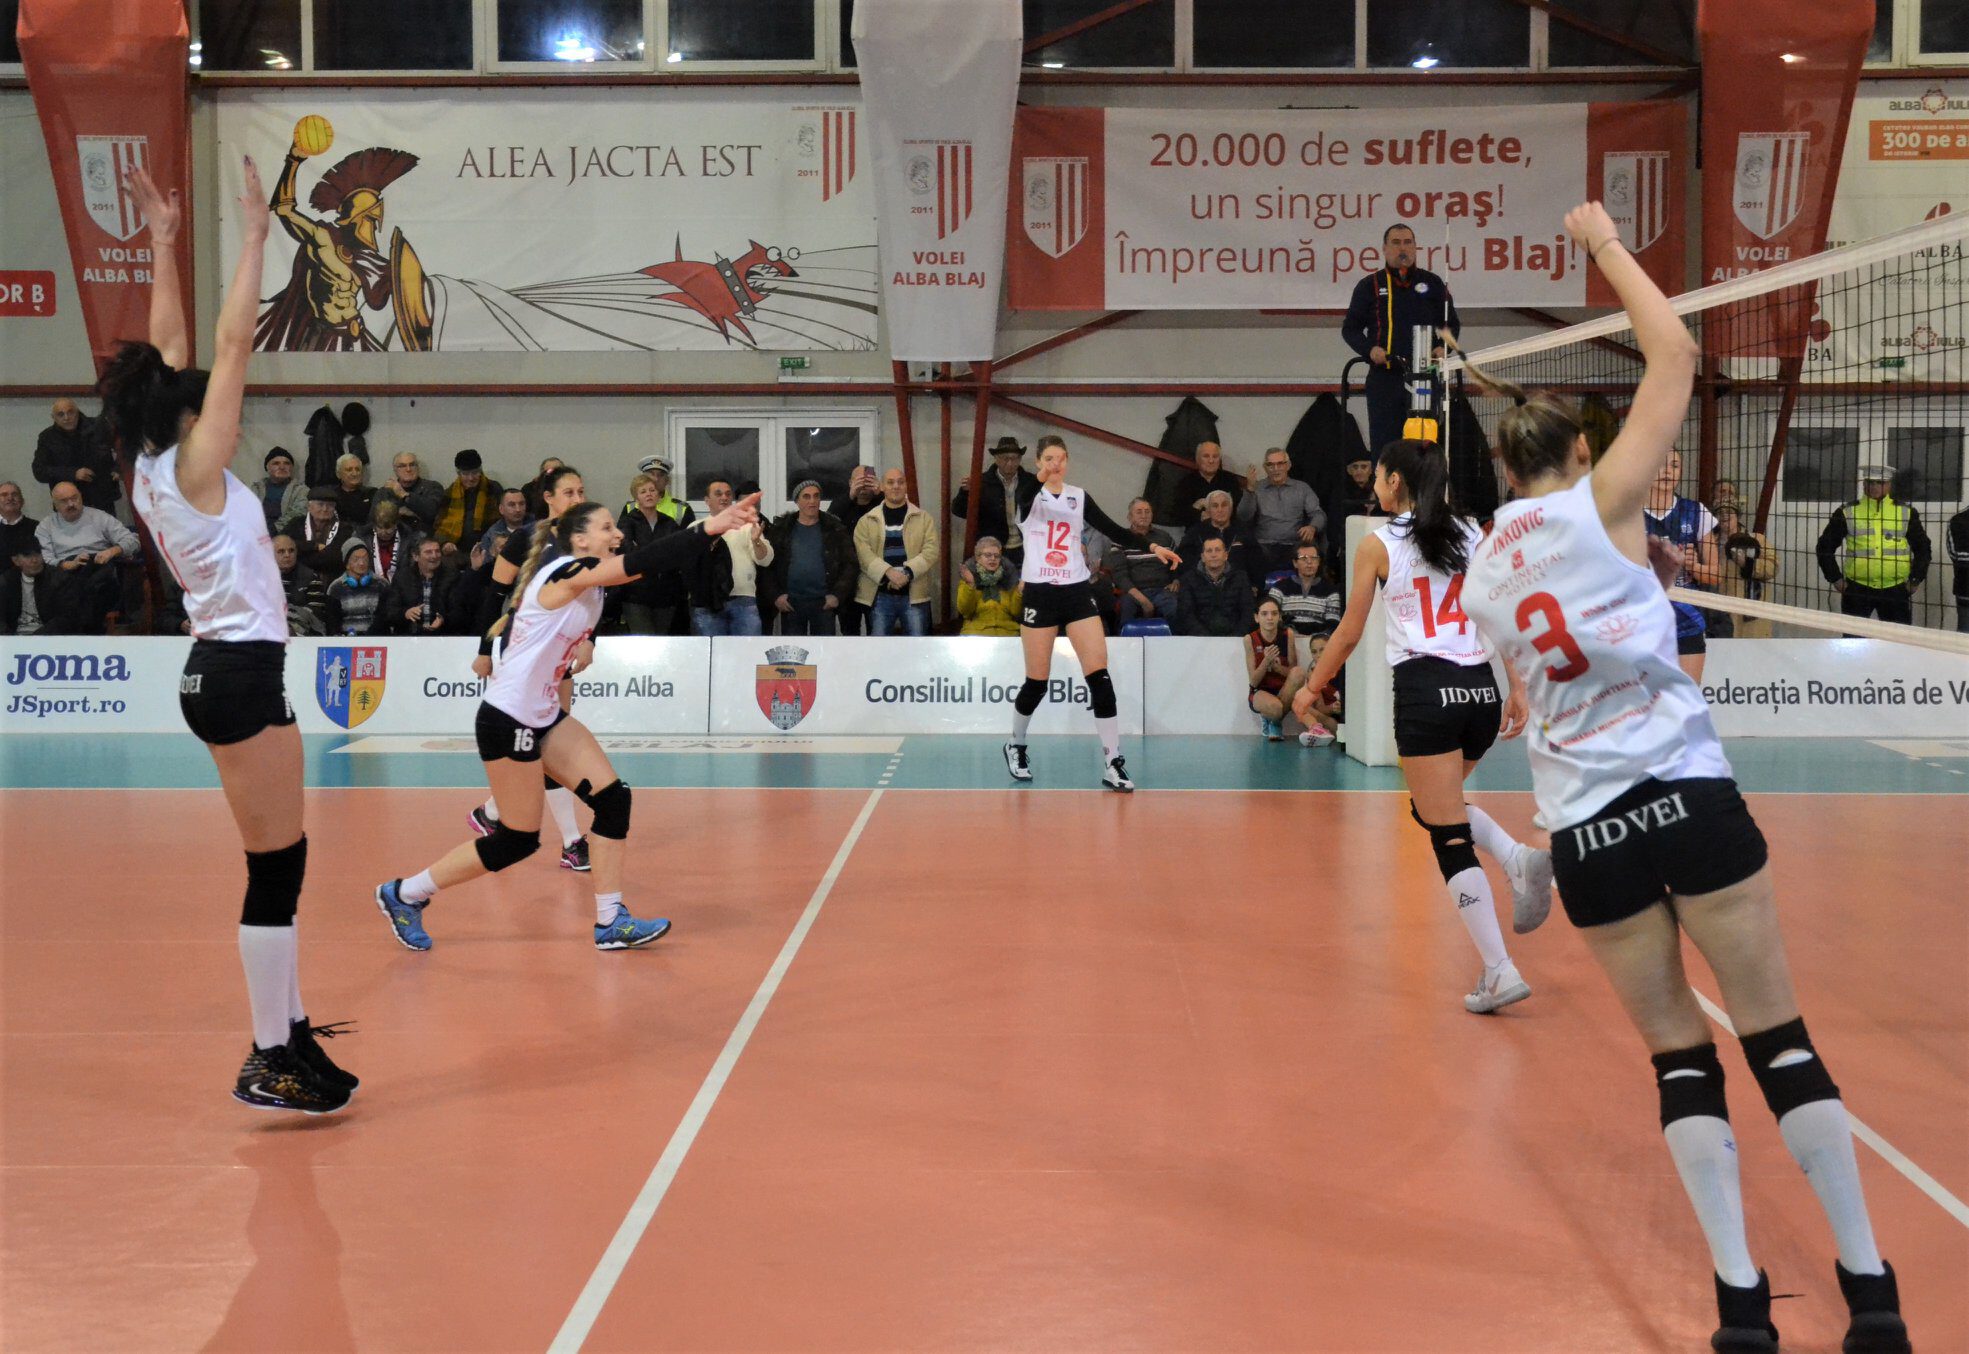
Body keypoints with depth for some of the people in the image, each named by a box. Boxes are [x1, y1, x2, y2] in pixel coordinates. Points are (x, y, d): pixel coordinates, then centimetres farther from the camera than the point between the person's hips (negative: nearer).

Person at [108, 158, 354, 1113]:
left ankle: (284, 1029, 23)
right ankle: (270, 1061, -3)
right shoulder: (191, 471, -12)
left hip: (225, 668, 10)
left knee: (278, 861, 15)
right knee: (275, 866, -6)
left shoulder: (155, 474, 9)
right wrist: (253, 236, -9)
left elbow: (171, 354, 16)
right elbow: (231, 344, -13)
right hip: (240, 673, -10)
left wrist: (163, 241, 18)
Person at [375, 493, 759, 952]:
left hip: (546, 716, 10)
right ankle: (404, 894, 17)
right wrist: (709, 527, -38)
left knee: (613, 799, -1)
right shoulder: (566, 573, -23)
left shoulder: (589, 581, 10)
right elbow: (641, 562, -32)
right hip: (508, 720, -10)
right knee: (518, 840, 1)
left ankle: (610, 922, 5)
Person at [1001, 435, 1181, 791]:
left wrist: (1152, 546, -7)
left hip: (1077, 594, 3)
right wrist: (1038, 479, -39)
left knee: (1100, 678, -8)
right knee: (1036, 682, 3)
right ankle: (1015, 746, 29)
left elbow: (1113, 530, 6)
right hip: (1039, 597, -3)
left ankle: (1112, 764, -5)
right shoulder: (1028, 496, -1)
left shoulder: (1079, 496, 8)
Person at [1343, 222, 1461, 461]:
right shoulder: (1370, 285, 9)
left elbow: (1452, 324, 18)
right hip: (1384, 377, -1)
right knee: (1383, 444, -3)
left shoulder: (1432, 284, 12)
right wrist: (1369, 349, -9)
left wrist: (1443, 348, -2)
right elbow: (1350, 328, 10)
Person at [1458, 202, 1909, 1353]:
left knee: (1678, 1052, 11)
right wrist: (1606, 244, 8)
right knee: (1778, 1036, 4)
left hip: (1584, 825, 4)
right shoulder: (1598, 507, -3)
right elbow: (1676, 354, -1)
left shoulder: (1485, 577, 11)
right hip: (1686, 789, -3)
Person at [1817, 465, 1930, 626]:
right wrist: (1835, 578, 1)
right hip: (1856, 589, 0)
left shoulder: (1906, 513, 6)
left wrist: (1915, 580, 5)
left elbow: (1922, 548, 13)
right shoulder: (1847, 513, 3)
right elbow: (1825, 546, 7)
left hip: (1896, 590, 1)